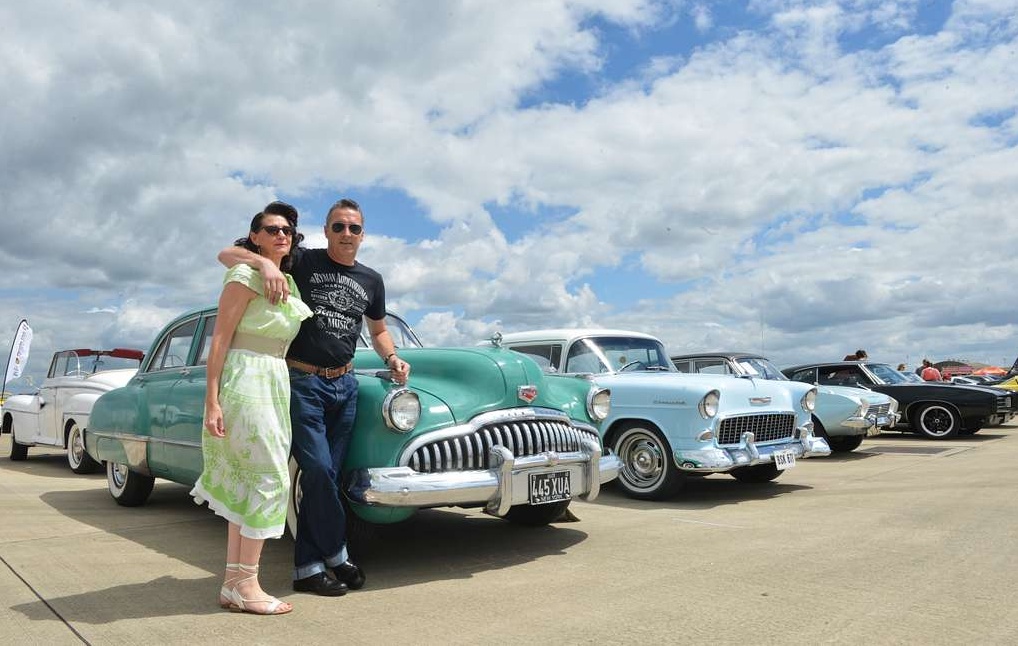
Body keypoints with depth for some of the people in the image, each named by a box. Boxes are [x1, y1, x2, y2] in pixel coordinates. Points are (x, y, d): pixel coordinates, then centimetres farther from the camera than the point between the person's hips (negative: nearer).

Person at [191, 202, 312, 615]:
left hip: (276, 383, 9)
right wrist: (211, 402, -17)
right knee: (271, 478, -10)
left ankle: (233, 583, 16)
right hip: (245, 379, -8)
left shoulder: (288, 281, 16)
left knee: (249, 485, 9)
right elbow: (219, 339, -12)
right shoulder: (245, 275, -8)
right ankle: (245, 585, -1)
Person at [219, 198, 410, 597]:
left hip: (344, 385, 5)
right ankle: (336, 554, 11)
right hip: (302, 382, -5)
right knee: (319, 471, -11)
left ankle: (307, 568, 19)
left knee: (326, 477, 7)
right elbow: (226, 255, -8)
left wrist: (392, 359, 3)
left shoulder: (372, 281, 10)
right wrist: (265, 263, -29)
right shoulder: (301, 262, -3)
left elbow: (378, 330, 23)